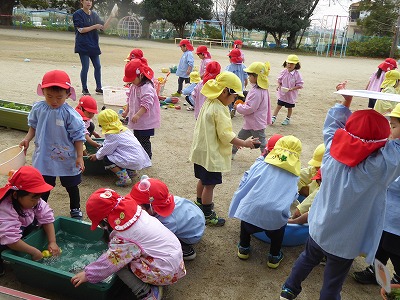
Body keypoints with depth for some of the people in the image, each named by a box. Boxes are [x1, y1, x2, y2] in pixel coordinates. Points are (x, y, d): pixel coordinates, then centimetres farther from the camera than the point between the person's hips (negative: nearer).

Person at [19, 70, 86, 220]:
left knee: (71, 185, 17)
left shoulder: (70, 114, -20)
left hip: (67, 158, -2)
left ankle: (75, 209, 38)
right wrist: (27, 139, -8)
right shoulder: (38, 108, -8)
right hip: (44, 157, 3)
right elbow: (33, 126, 9)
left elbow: (78, 136, -15)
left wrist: (80, 157, -15)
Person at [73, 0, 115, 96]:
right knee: (85, 67, -3)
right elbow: (81, 30, -13)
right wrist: (94, 26, -17)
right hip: (83, 46, -5)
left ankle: (98, 88, 19)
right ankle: (84, 89, 12)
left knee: (98, 66, 7)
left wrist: (110, 17, -7)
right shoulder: (77, 14, -6)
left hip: (93, 45, 6)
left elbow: (103, 27, 5)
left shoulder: (94, 14, 9)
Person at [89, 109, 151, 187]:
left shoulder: (112, 135, -12)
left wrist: (97, 156, 15)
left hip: (132, 161, -9)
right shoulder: (123, 129, 15)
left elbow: (106, 150, -4)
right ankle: (131, 171, 17)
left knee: (106, 159, -4)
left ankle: (124, 178, -8)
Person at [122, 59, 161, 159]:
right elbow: (130, 99, 20)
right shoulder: (133, 86, 7)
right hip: (137, 120, 10)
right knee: (137, 139, 19)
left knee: (144, 141, -1)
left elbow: (147, 104, -32)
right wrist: (127, 111, 16)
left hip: (146, 121, -9)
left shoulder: (147, 88, -23)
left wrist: (138, 115, -38)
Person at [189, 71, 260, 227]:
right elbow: (226, 135, -25)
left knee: (203, 180, 24)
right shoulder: (219, 110, -23)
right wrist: (244, 143, -16)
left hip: (201, 149, 9)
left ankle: (200, 203, 43)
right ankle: (207, 215, 17)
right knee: (210, 184, 4)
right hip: (211, 153, -9)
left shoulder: (208, 103, 5)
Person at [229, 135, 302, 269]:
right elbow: (292, 198, 17)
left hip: (251, 210, 0)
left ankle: (244, 248, 41)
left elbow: (244, 183, 8)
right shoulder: (293, 176, 12)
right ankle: (274, 257, 37)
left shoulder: (261, 163, 8)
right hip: (275, 215, 0)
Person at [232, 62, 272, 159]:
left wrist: (238, 107, -13)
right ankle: (232, 153, 38)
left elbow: (249, 108, -27)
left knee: (262, 142, 0)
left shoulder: (256, 92, -26)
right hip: (250, 123, 11)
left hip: (256, 124, -11)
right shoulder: (263, 89, 6)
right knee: (240, 137, 22)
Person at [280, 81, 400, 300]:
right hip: (345, 242, -4)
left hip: (318, 228, 4)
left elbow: (332, 125, 0)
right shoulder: (379, 167, -31)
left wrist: (345, 103, 8)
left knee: (308, 258, 30)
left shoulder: (333, 151, -18)